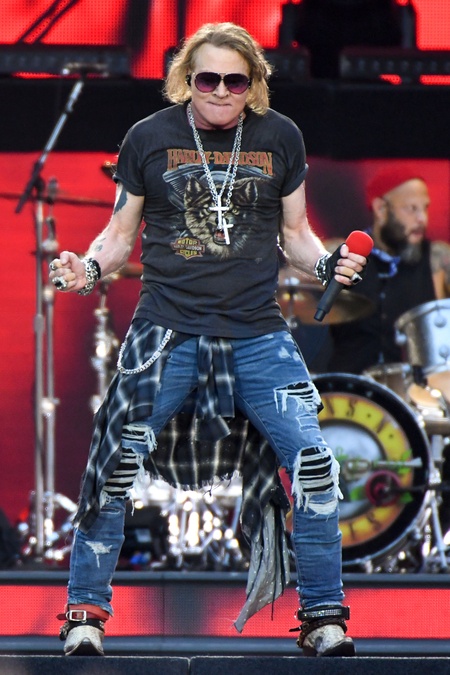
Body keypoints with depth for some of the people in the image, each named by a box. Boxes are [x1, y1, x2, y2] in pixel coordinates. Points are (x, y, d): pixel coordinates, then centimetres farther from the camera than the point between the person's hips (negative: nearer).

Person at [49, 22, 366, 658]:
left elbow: (294, 230, 14)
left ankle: (323, 618, 3)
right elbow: (121, 232, 10)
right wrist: (87, 268, -10)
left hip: (258, 335, 1)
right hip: (168, 330, -1)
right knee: (116, 464, -10)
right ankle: (85, 611, 4)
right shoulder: (150, 138, 2)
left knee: (312, 463, -10)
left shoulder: (280, 138, 5)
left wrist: (328, 262, -6)